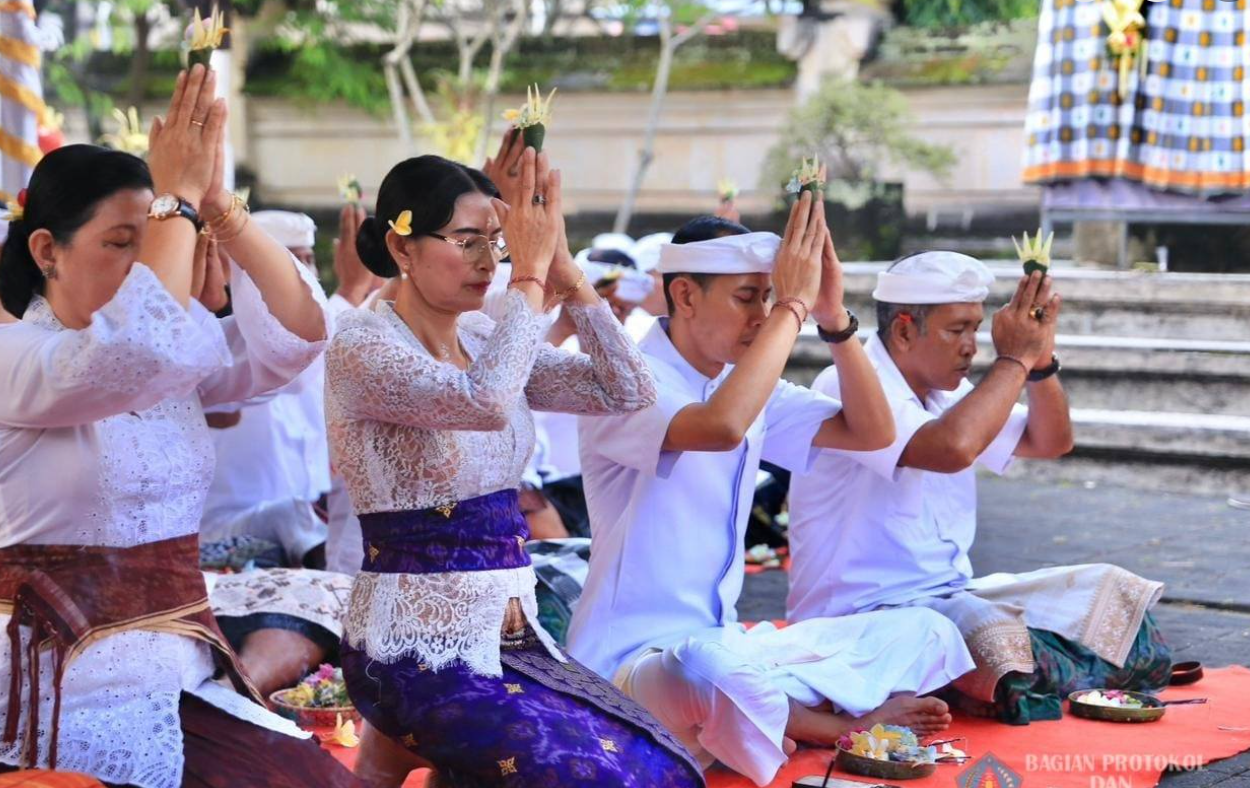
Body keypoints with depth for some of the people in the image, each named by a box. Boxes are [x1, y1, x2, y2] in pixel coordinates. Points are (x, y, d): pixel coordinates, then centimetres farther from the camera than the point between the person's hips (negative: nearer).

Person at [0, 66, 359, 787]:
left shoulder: (180, 361, 11)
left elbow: (294, 333, -2)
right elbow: (145, 349, -31)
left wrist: (219, 204, -10)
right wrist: (178, 196, -24)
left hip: (183, 679, 7)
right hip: (69, 695, -7)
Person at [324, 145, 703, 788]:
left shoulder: (487, 340, 9)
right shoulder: (362, 347, -13)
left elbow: (628, 393, 0)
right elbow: (486, 401, -32)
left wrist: (564, 271, -7)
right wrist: (530, 275, -22)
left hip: (513, 636, 8)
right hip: (420, 653, -8)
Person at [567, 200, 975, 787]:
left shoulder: (746, 385, 11)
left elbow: (871, 432, 7)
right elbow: (721, 427, -35)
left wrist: (833, 315, -6)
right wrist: (793, 306, -25)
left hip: (726, 643, 8)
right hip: (634, 660, -8)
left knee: (926, 635, 3)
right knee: (708, 670, -42)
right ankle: (845, 725, -11)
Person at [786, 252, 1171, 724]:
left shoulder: (946, 393, 13)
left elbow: (1050, 443, 18)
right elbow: (952, 448, -34)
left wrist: (1041, 360, 0)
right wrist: (1014, 359, -21)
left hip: (950, 595, 10)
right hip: (861, 614, -10)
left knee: (1110, 592, 7)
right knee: (996, 638, -37)